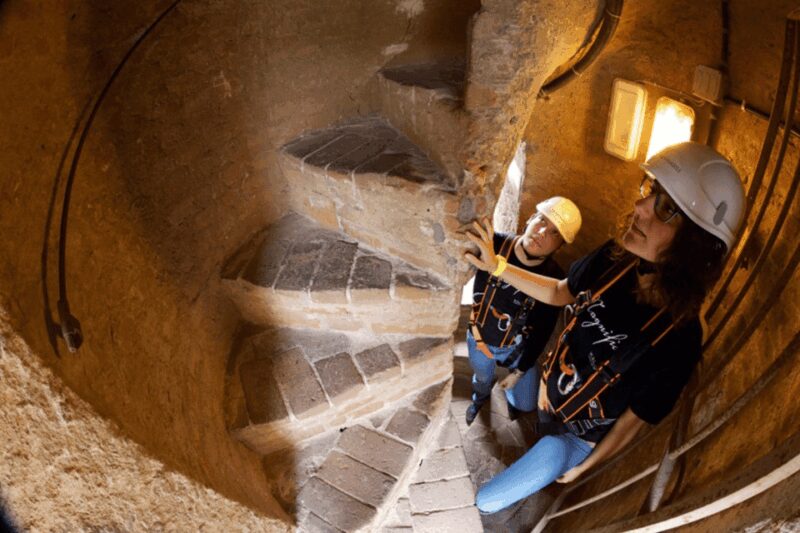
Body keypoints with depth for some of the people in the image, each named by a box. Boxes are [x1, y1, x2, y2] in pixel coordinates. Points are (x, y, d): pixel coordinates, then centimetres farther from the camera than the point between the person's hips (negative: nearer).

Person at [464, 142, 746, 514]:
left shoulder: (677, 340, -35)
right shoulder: (615, 258, -22)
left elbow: (634, 419, -20)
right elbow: (560, 293, -1)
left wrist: (581, 468, -6)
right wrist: (496, 266, -10)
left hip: (579, 436, -4)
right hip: (548, 393, 5)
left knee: (487, 500, 6)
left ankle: (494, 506, 41)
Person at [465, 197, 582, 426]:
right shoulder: (494, 244, -28)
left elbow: (541, 332, -15)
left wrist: (520, 371, -6)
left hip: (515, 348, 0)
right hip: (478, 338, 1)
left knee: (526, 403, 14)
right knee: (482, 379, 29)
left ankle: (511, 397, 55)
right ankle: (480, 397, 69)